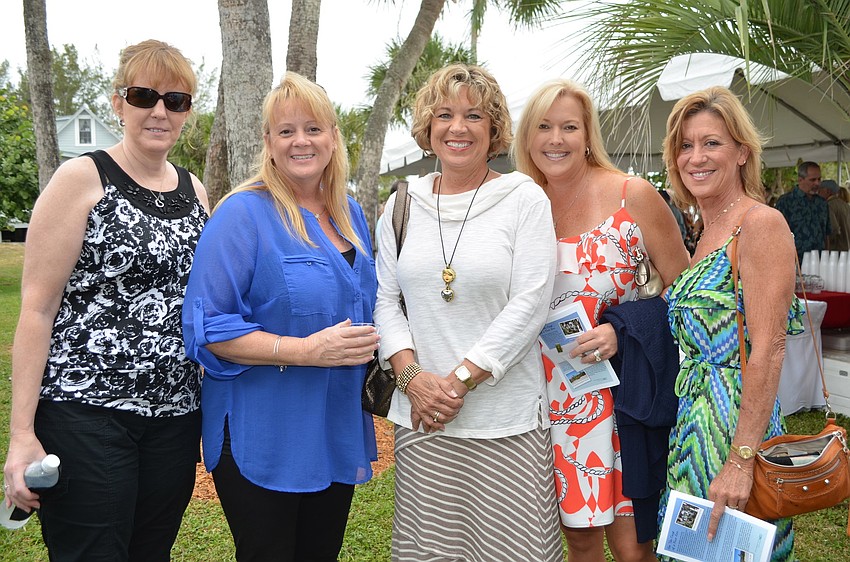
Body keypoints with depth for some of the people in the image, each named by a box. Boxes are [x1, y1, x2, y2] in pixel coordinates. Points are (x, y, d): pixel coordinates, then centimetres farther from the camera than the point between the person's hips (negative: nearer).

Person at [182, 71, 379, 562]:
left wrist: (369, 344, 0)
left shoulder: (350, 214, 8)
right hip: (261, 442, -6)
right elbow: (208, 328, -18)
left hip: (338, 437, 7)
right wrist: (308, 350, -25)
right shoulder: (245, 214, -13)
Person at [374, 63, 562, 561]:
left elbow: (529, 305, -10)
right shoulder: (404, 203, 8)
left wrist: (461, 380, -13)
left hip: (507, 420, -3)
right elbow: (385, 299, 8)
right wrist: (411, 375, -7)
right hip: (421, 418, 3)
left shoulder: (525, 198, -3)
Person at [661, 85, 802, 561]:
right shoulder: (707, 234, 13)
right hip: (694, 421, 8)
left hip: (738, 421, -8)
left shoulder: (762, 224, -13)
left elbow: (767, 353, -19)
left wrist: (741, 461, -23)